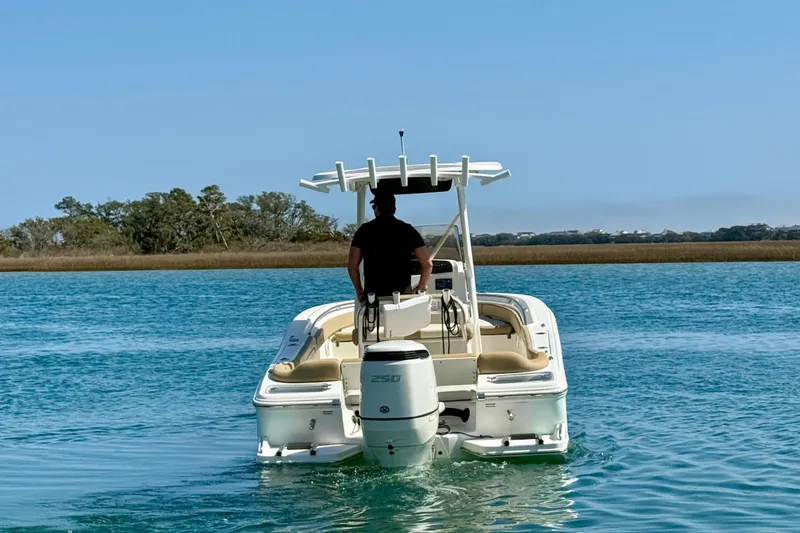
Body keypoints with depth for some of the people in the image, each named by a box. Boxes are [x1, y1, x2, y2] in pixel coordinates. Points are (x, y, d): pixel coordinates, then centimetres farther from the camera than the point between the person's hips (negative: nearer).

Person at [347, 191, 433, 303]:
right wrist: (421, 287, 15)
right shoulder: (408, 230, 2)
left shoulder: (364, 231, 2)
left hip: (372, 295, 0)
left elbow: (352, 265, 3)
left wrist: (359, 290, 14)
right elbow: (427, 264, 1)